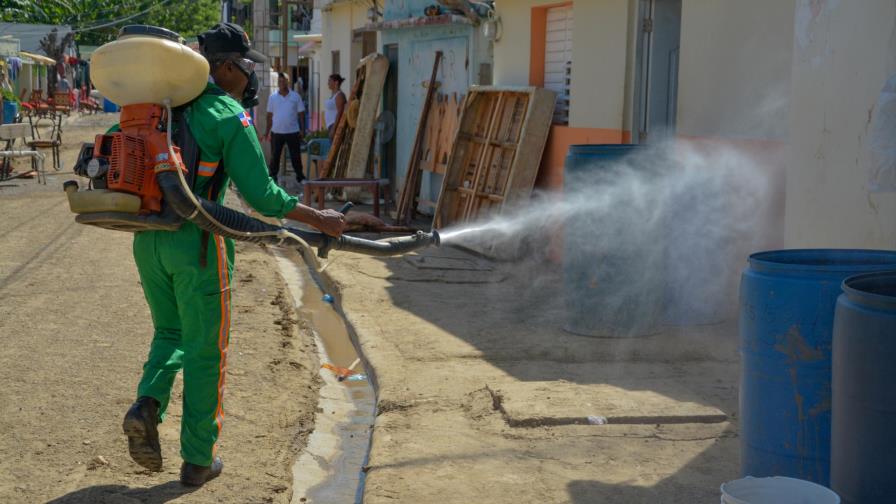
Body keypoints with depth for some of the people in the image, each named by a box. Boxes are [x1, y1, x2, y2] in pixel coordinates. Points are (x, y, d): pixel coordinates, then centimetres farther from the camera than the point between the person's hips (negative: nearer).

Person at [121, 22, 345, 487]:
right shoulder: (228, 116, -11)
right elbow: (261, 194, -14)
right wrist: (318, 220, -5)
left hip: (148, 239, 6)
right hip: (197, 243, -6)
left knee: (170, 333, 25)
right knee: (206, 352, 7)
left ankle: (148, 405, -2)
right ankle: (198, 460, 15)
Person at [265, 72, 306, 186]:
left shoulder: (295, 96, 2)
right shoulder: (272, 97, 4)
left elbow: (301, 114, 4)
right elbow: (270, 115, 7)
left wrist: (302, 130, -3)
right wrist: (268, 132, 3)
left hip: (293, 132, -1)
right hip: (276, 132, 1)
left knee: (296, 157, 5)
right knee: (274, 157, 5)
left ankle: (300, 177, 14)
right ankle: (272, 177, 11)